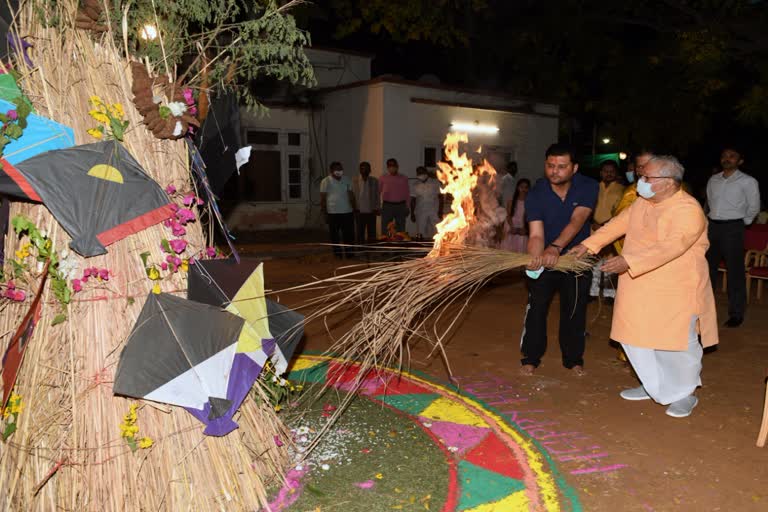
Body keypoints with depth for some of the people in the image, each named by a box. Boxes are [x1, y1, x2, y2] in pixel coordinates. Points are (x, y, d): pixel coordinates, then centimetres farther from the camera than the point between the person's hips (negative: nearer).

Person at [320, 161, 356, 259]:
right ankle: (337, 254, 15)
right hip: (333, 213, -3)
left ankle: (349, 252, 14)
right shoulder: (326, 181, -3)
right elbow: (323, 199, -3)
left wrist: (354, 209, 7)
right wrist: (324, 213, -7)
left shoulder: (346, 179, 8)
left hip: (347, 212, 3)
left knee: (349, 233, 2)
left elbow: (351, 195, 12)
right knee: (334, 235, 5)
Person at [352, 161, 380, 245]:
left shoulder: (374, 181, 2)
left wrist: (378, 208, -1)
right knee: (360, 233, 7)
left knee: (372, 233, 3)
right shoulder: (354, 180, -2)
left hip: (371, 211, 1)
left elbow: (377, 196, 5)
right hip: (359, 211, -1)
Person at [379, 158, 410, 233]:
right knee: (385, 228, -2)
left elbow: (406, 194, 10)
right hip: (387, 206, -1)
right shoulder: (383, 178, 8)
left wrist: (407, 208, 4)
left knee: (401, 229, 3)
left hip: (400, 206, 1)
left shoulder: (403, 179, 10)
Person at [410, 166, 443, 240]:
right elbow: (413, 200, 10)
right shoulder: (416, 186, 8)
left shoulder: (435, 183, 2)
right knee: (421, 233, 1)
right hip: (421, 212, 2)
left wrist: (440, 211, -8)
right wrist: (412, 214, 4)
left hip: (434, 212, -2)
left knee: (436, 233, -9)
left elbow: (440, 197, 0)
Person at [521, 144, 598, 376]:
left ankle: (573, 359, 27)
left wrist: (556, 247, -50)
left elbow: (576, 221, -33)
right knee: (536, 306, 3)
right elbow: (536, 234, -28)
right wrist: (535, 258, -50)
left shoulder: (587, 187, -18)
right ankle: (530, 358, 16)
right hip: (545, 257, 0)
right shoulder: (536, 194, -19)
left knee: (574, 309, 11)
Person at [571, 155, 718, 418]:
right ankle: (654, 386, 34)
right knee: (638, 339, 14)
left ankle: (685, 394, 27)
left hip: (675, 292, -8)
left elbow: (670, 246, -33)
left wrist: (629, 261, -42)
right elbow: (618, 223, 13)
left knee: (677, 344, 4)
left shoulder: (688, 210, -21)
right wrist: (588, 245, 4)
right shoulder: (643, 202, 5)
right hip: (640, 289, 8)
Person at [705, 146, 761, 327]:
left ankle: (736, 314, 4)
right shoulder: (713, 180, 10)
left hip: (733, 227, -5)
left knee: (735, 271, -3)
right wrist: (715, 217, 16)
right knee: (707, 268, 11)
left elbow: (754, 207, 3)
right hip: (713, 226, 5)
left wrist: (742, 222, 7)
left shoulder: (748, 181, -3)